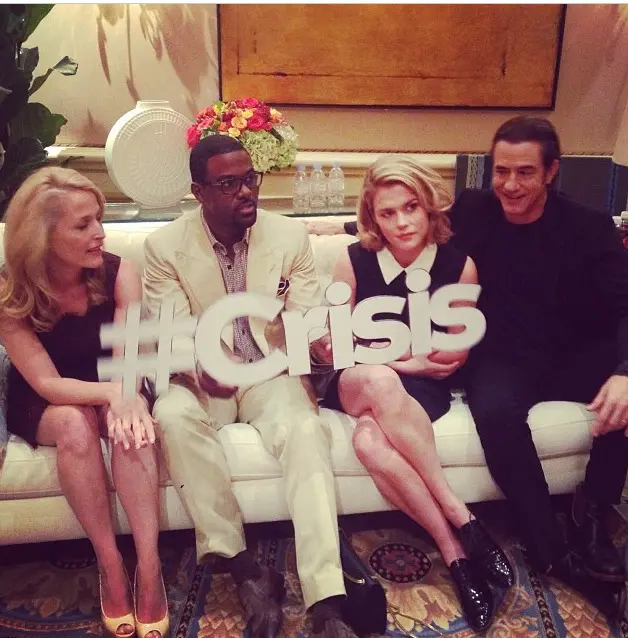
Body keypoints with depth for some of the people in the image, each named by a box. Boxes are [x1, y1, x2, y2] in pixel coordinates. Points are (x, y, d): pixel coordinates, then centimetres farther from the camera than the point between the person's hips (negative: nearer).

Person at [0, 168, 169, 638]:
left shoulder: (118, 272, -16)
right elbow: (46, 383, -23)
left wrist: (123, 399, -43)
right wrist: (111, 393, -42)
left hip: (107, 392, 1)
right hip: (41, 406, -1)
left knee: (130, 425, -34)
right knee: (75, 424, -35)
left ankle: (150, 568, -30)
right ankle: (110, 566, -22)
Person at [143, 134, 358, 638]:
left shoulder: (291, 236, 1)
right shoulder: (166, 246, -3)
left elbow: (308, 321, -3)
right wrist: (202, 363, -33)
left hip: (272, 374, 0)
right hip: (202, 381, 0)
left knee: (306, 429, -31)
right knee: (173, 416, -33)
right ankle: (241, 566, -22)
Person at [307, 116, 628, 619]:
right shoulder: (473, 211, 2)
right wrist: (343, 226, 18)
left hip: (575, 359, 1)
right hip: (502, 360, -1)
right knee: (495, 407, -34)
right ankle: (552, 549, -19)